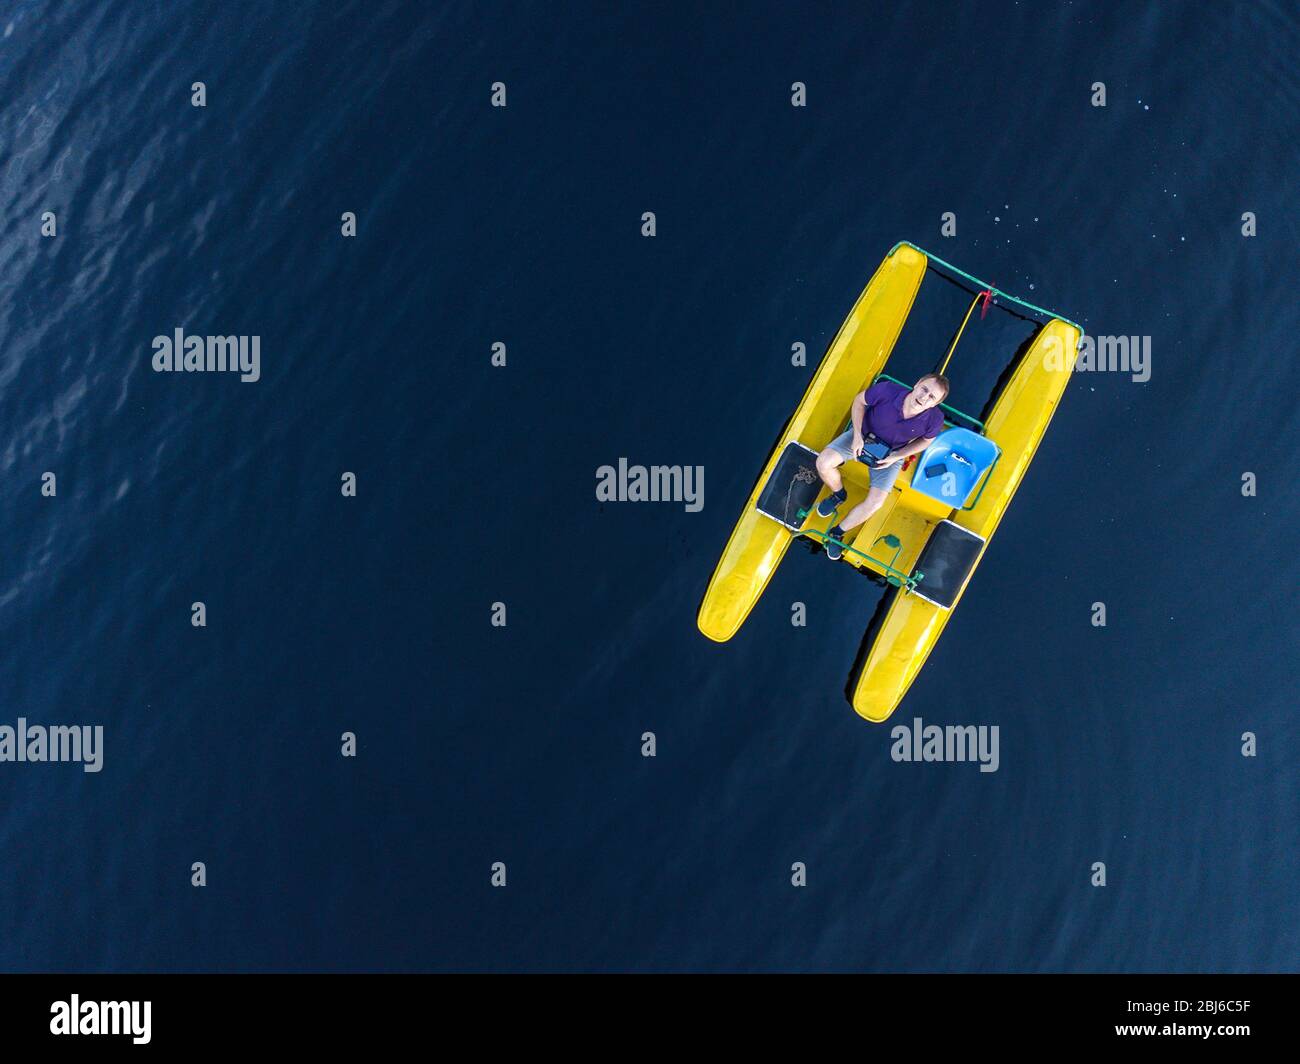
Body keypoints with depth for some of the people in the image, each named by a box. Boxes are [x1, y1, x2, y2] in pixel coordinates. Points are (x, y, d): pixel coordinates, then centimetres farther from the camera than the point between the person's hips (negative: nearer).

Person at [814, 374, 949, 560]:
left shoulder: (934, 419, -29)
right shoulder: (887, 390, -35)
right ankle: (838, 495, 15)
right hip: (864, 435, 0)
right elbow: (859, 400, -13)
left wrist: (896, 456, -15)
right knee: (824, 463, -19)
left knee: (874, 503, -14)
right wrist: (857, 435, -20)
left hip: (891, 454, 0)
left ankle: (837, 533, 10)